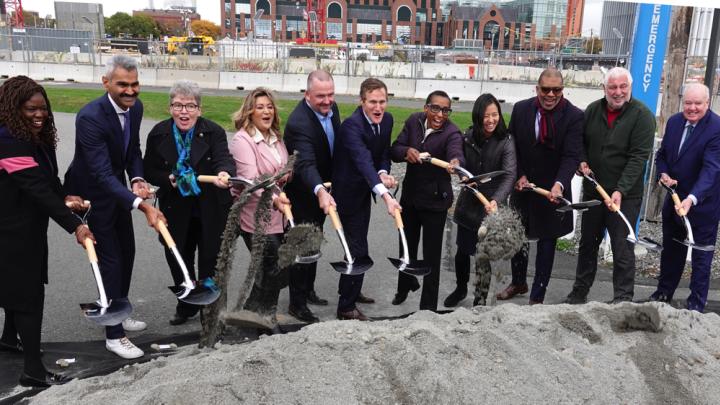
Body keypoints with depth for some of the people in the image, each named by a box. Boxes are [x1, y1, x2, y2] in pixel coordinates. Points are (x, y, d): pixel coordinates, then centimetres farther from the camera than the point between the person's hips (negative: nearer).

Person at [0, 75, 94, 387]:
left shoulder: (37, 138, 6)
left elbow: (47, 179, 13)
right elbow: (37, 189, -30)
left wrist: (64, 197, -6)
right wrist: (74, 225, -32)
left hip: (28, 226, 9)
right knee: (29, 292, -5)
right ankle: (33, 370, 3)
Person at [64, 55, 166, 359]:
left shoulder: (135, 107, -8)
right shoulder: (90, 117, -32)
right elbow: (103, 174, -37)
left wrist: (137, 180, -14)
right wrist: (143, 205, -47)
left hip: (117, 187, 8)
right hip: (92, 193, -8)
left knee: (127, 253, 17)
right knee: (111, 260, -5)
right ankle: (114, 335, 9)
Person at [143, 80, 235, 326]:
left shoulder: (214, 132, -11)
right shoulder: (159, 134, -2)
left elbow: (224, 159, -27)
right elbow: (149, 170, 3)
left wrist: (224, 173, -49)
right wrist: (168, 179, -17)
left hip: (210, 211, -3)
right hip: (176, 211, 3)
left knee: (210, 262, 6)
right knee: (177, 259, 14)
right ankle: (186, 305, 36)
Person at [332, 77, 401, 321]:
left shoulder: (387, 120, -5)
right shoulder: (352, 125, -30)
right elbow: (363, 161, -45)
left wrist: (383, 173, -18)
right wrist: (385, 195, -57)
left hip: (364, 191, 9)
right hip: (348, 193, -8)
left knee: (358, 244, 24)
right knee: (358, 250, -6)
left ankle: (348, 290, 45)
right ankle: (346, 307, 9)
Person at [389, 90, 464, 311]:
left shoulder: (452, 133, -20)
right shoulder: (414, 121, -7)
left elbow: (455, 152, -40)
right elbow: (394, 150, -7)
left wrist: (455, 163, -63)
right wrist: (406, 151, -30)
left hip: (435, 200, -5)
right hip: (409, 194, 5)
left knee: (431, 253, 2)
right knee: (407, 245, 22)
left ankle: (428, 305, 18)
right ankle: (405, 284, 49)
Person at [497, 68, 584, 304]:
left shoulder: (573, 116, -13)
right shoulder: (521, 109, -4)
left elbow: (571, 156, -21)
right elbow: (513, 147, 3)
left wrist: (559, 184, -36)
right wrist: (520, 176, -9)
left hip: (553, 189, -3)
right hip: (523, 185, 3)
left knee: (547, 242, 6)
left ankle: (537, 296, 18)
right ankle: (518, 283, 39)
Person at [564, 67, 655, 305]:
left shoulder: (642, 115, -10)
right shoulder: (593, 110, 5)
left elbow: (638, 157, -17)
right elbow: (580, 141, 17)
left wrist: (620, 190, -25)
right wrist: (582, 161, -4)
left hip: (625, 195, -5)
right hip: (593, 190, 5)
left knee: (622, 248, -3)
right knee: (587, 243, 15)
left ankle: (623, 298, 8)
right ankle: (580, 292, 29)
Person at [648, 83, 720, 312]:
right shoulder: (674, 122, 0)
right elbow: (662, 154, 12)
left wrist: (692, 198, -42)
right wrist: (663, 174, -9)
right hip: (674, 199, 6)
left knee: (701, 255, 7)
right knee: (670, 250, 20)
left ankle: (696, 303, 19)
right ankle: (664, 292, 37)